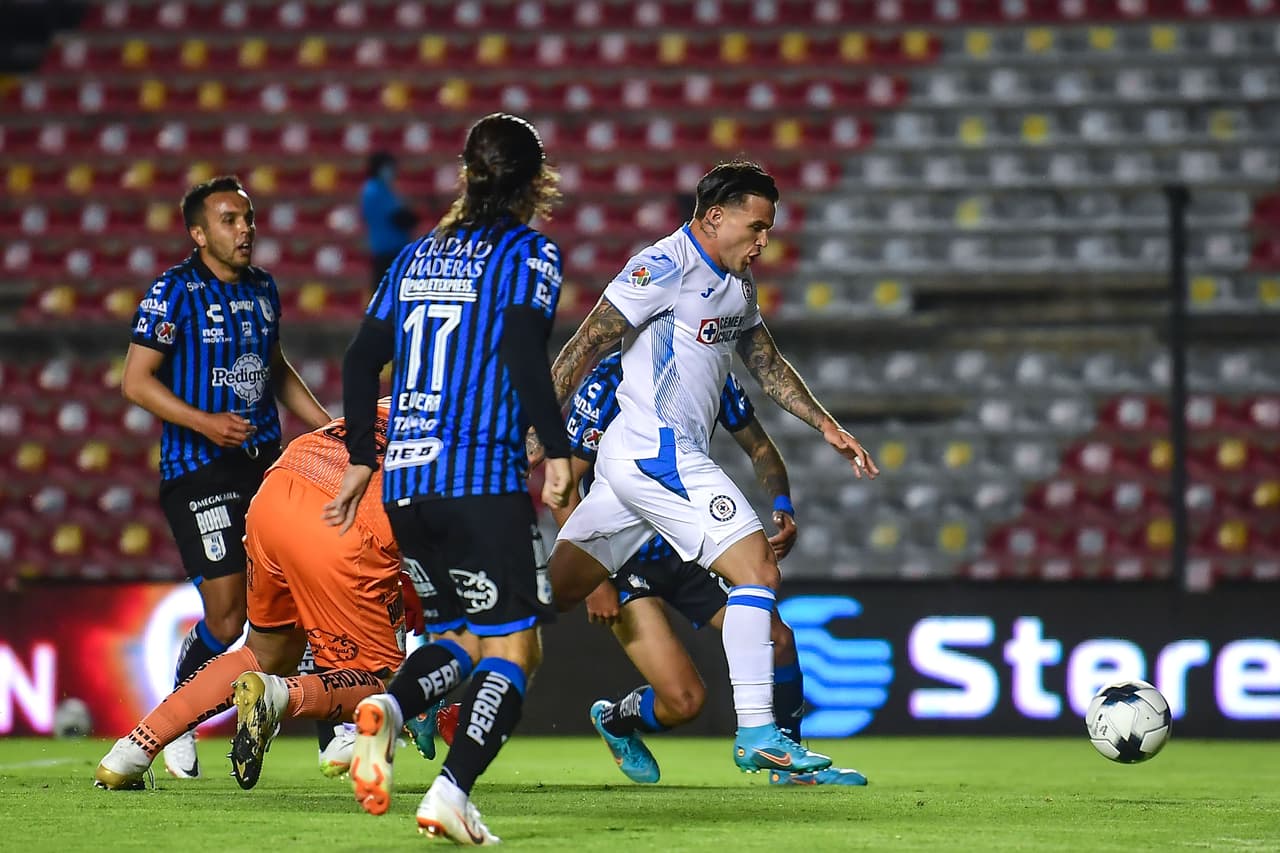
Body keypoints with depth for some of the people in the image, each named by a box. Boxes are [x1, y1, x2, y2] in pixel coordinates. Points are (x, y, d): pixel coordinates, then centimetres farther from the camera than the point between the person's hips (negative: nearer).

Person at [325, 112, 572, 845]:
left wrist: (362, 459, 20)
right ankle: (452, 793, -18)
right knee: (514, 647, -1)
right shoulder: (529, 253, -1)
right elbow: (523, 354, -16)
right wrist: (560, 450, -11)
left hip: (405, 482, 6)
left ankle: (388, 709, -12)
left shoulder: (418, 255, 16)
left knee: (463, 635, 18)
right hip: (483, 481, -6)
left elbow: (362, 359, 13)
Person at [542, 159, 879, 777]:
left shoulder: (738, 285, 18)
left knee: (551, 593, 8)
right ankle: (756, 734, -13)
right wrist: (541, 434, -16)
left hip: (629, 461, 10)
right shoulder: (665, 267, -12)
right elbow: (584, 348, -13)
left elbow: (768, 366, 30)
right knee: (757, 570, -12)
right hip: (656, 453, -10)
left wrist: (827, 426, 22)